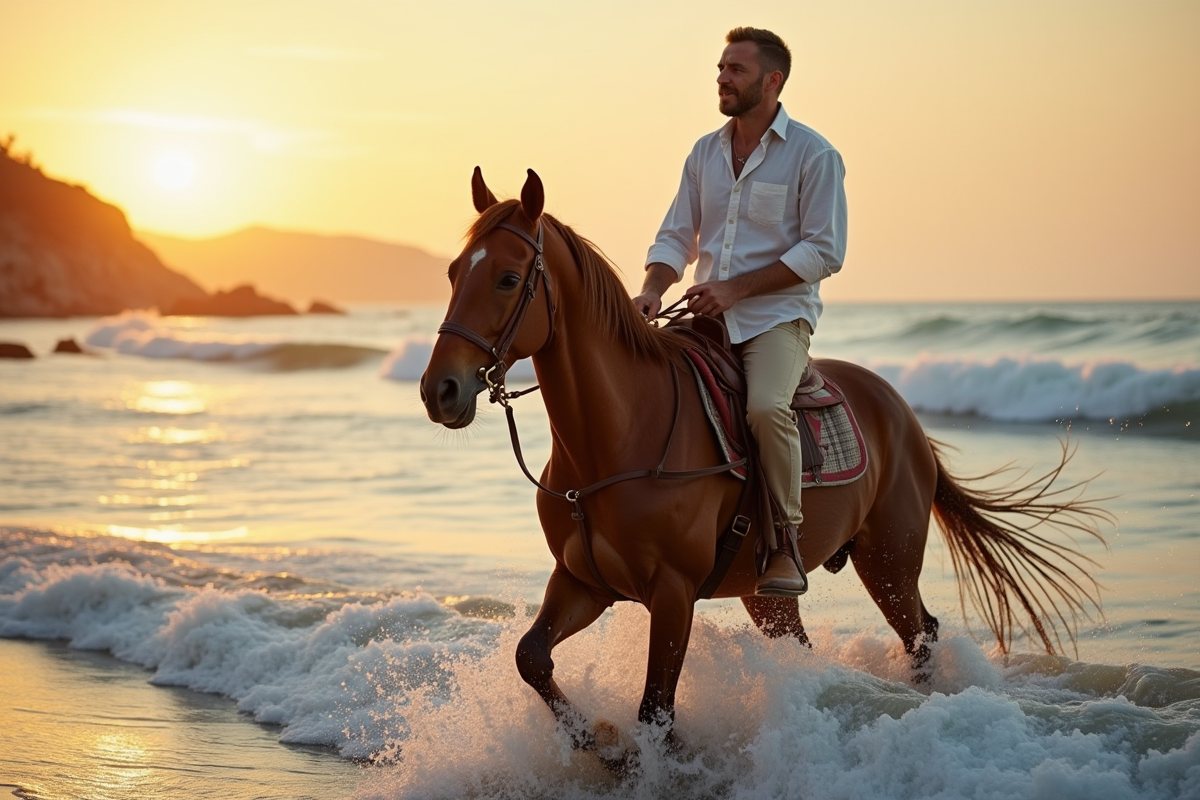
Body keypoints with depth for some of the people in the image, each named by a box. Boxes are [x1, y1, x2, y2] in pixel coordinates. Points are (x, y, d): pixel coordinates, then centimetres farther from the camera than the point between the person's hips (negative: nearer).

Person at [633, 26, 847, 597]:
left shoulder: (813, 155, -4)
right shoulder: (705, 153, 13)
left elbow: (824, 251, -9)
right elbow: (676, 237, 14)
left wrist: (736, 288, -16)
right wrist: (653, 289, -9)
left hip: (779, 315, -6)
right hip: (706, 315, 6)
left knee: (766, 406, -33)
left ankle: (785, 546, -18)